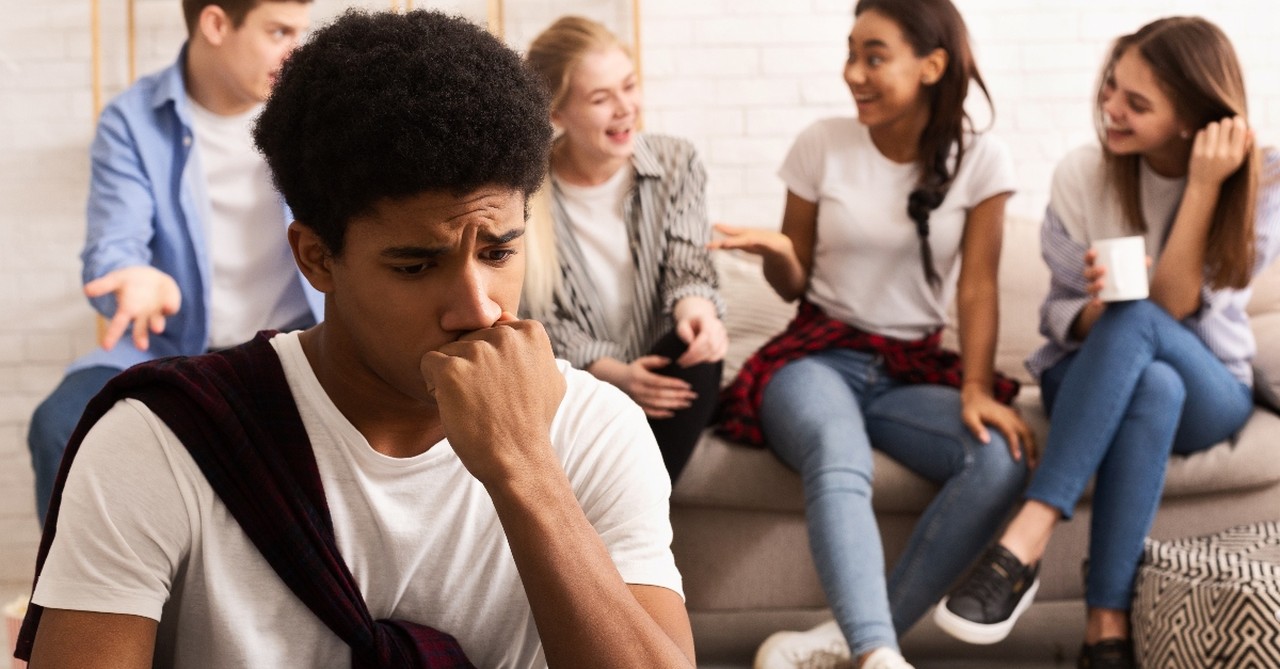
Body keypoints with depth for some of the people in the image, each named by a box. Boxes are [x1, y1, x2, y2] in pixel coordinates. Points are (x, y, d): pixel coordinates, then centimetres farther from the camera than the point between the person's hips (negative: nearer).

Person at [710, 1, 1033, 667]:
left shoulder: (980, 160, 0)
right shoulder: (821, 145, -1)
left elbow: (977, 286, -3)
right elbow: (794, 284, 7)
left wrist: (976, 390, -17)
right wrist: (775, 253, -17)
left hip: (914, 369, 2)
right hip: (818, 356, -2)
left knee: (1002, 459, -30)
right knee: (838, 461, -38)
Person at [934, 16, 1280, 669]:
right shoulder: (1082, 174, -8)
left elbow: (1172, 308, -20)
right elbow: (1061, 318, -3)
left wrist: (1204, 187, -27)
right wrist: (1097, 310, -27)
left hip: (1207, 392, -1)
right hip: (1091, 381, 1)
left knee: (1136, 320, -37)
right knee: (1152, 389, -38)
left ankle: (1026, 539, -39)